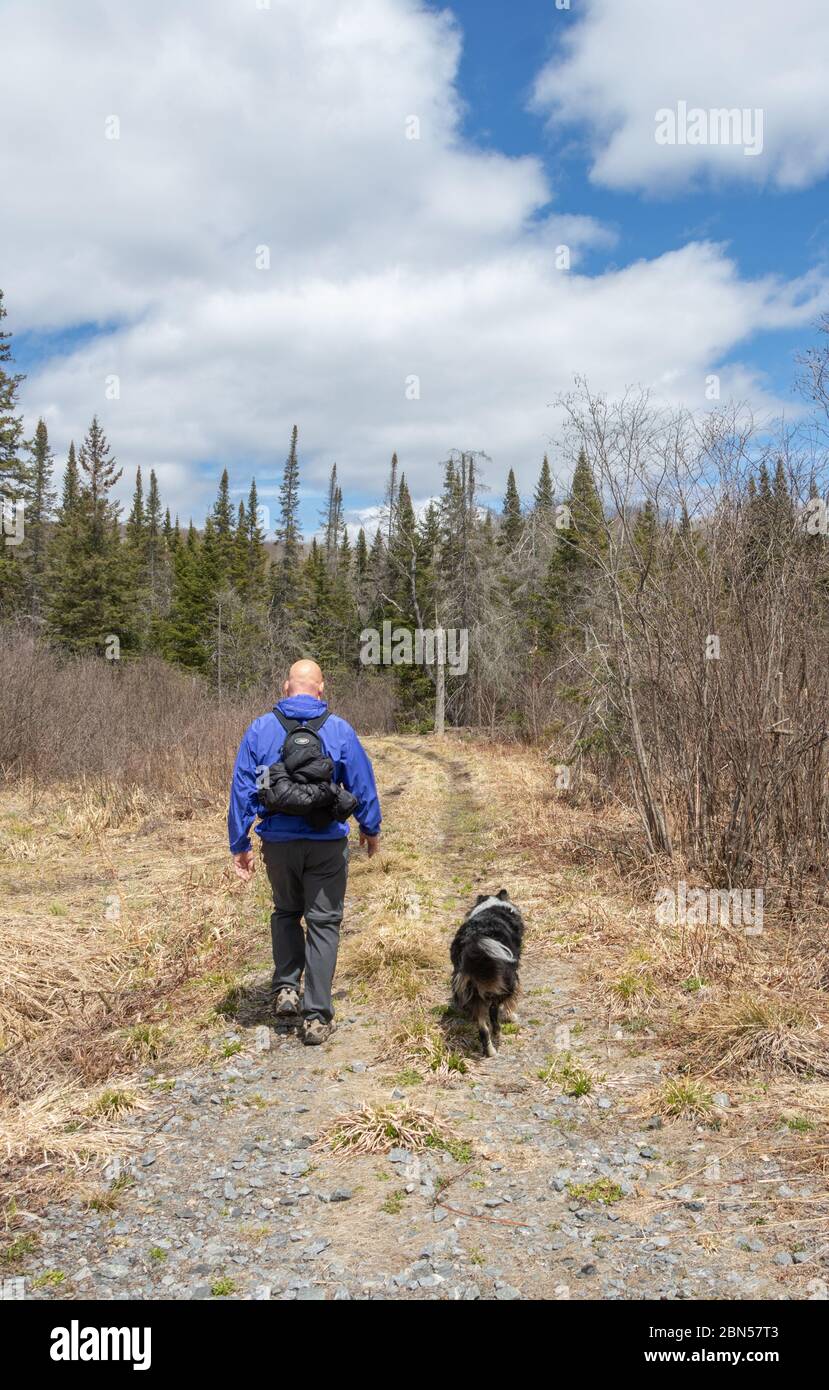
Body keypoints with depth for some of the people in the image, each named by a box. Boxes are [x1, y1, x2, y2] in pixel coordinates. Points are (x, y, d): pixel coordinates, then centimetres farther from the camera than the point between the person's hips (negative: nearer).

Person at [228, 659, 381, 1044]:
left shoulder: (260, 729, -2)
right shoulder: (339, 730, -4)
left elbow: (241, 790, -1)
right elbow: (362, 784, 2)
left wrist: (240, 845, 6)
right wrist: (371, 829, 18)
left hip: (278, 842, 2)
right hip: (326, 843, -1)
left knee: (285, 912, 25)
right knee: (323, 923, 8)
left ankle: (286, 987, 15)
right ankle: (316, 1016, 7)